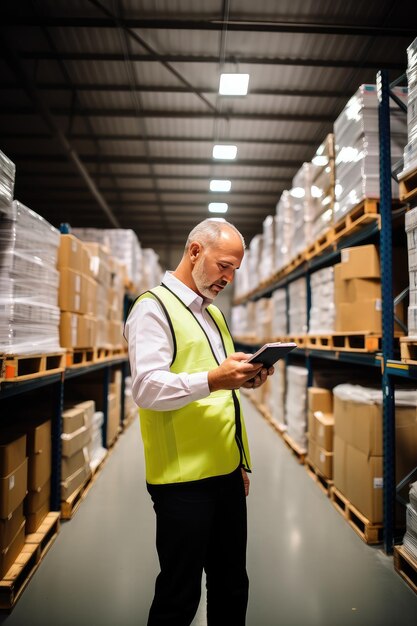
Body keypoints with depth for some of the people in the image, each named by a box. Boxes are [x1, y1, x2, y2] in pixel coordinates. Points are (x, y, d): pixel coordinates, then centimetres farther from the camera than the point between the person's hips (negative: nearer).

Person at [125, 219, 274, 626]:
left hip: (226, 471, 8)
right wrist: (211, 379, -32)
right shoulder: (154, 308, -9)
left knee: (232, 587, 18)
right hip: (183, 477, -8)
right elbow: (146, 389, -21)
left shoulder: (213, 313, 17)